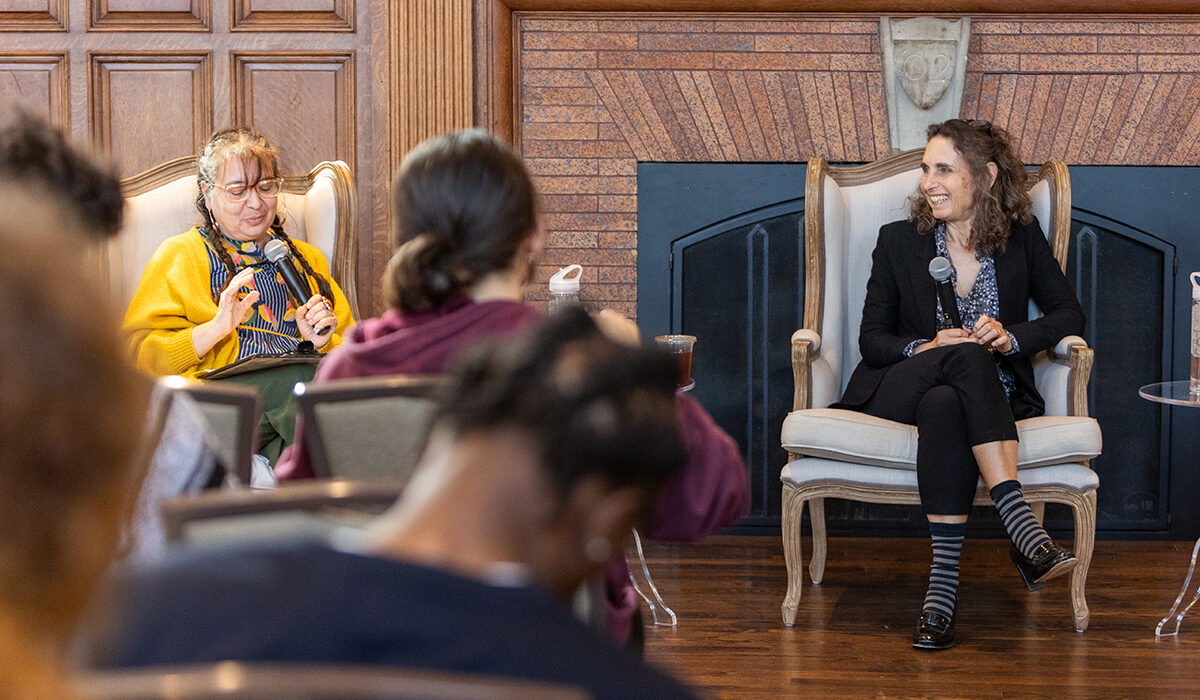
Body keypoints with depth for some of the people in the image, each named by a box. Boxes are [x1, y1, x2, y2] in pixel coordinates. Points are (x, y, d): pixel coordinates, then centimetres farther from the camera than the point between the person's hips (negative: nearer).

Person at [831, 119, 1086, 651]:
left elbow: (1069, 315, 8)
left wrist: (1012, 338, -12)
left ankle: (943, 587, -44)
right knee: (967, 357, -36)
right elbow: (872, 338, 5)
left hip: (996, 396, 0)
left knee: (944, 405, -39)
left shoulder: (1022, 238, 6)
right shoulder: (898, 241, 6)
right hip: (900, 391, 0)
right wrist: (923, 348, -16)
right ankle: (1024, 531, -46)